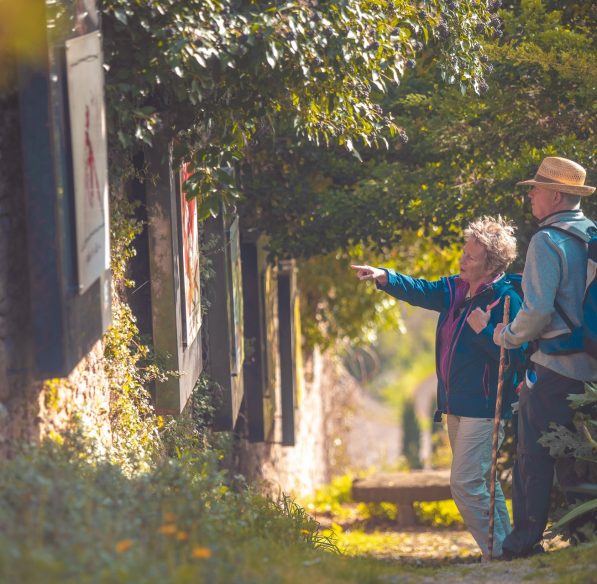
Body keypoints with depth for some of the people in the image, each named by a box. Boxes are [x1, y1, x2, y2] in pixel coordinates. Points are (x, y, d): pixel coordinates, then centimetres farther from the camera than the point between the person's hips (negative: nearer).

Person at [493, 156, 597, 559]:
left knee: (534, 456, -2)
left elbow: (538, 311, -19)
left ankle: (527, 539, -1)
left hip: (553, 366, -7)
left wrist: (507, 337, -3)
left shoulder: (547, 242, -14)